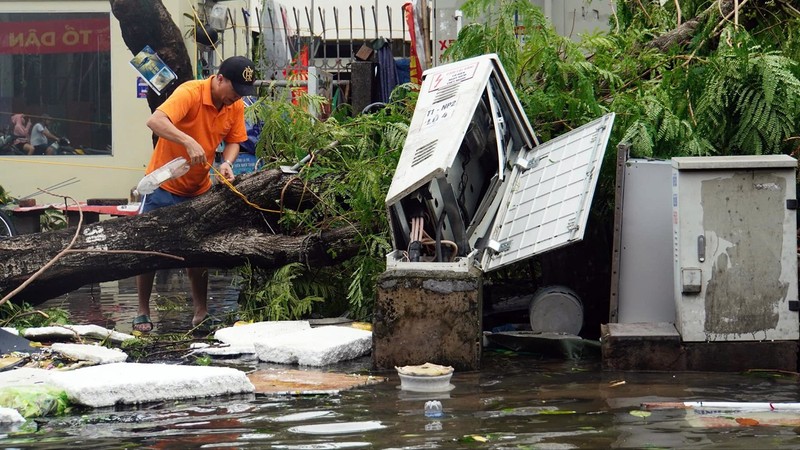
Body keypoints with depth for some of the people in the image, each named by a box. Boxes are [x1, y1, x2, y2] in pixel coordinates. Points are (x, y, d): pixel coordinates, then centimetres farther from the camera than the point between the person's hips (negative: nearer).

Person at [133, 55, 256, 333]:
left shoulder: (236, 106, -5)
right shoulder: (190, 93, -25)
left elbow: (233, 141, 5)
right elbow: (155, 121, -38)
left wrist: (227, 163, -17)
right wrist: (189, 142, -49)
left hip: (198, 189, 5)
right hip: (164, 185, -5)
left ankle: (201, 312, 19)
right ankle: (143, 313, 11)